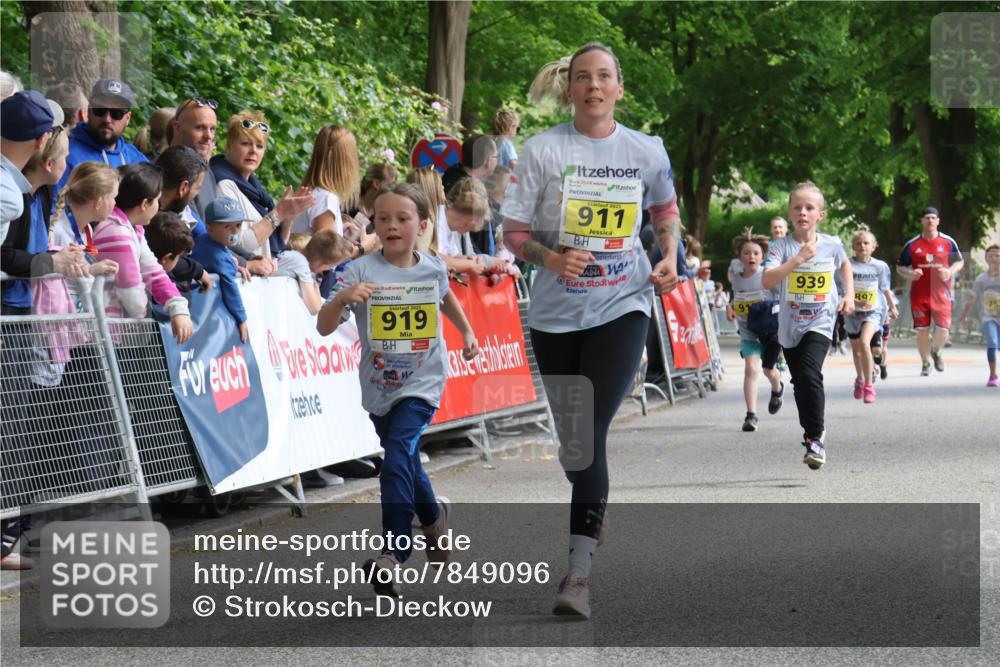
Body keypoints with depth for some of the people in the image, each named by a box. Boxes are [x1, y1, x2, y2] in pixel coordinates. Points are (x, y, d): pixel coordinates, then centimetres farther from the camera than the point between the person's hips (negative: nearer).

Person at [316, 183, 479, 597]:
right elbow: (324, 328, -18)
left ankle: (393, 553, -25)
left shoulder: (433, 269, -4)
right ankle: (433, 516, 48)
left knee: (398, 456, -22)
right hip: (379, 385, 2)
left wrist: (467, 331, 28)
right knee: (406, 463, 19)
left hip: (422, 382, -2)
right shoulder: (362, 271, -12)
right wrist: (342, 298, -35)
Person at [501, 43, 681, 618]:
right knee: (572, 441, 10)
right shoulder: (543, 150, -3)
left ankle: (580, 571, -18)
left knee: (591, 434, -16)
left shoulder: (646, 151, 0)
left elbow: (666, 209, 20)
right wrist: (550, 257, -21)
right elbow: (513, 233, -2)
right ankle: (593, 522, 37)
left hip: (622, 305, -2)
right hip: (556, 311, 2)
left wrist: (670, 257, 2)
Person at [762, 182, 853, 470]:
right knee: (800, 382, 14)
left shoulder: (832, 245, -2)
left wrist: (849, 295, 12)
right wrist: (799, 258, -29)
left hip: (820, 321, -2)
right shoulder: (782, 246, -8)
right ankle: (812, 431, 35)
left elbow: (845, 264, 22)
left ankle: (815, 438, -16)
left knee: (809, 373, -23)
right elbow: (767, 281, -24)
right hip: (790, 324, 2)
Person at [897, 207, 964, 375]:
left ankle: (936, 352, 25)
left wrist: (950, 272, -8)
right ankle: (925, 363, 18)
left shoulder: (948, 242, 4)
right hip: (919, 295, 0)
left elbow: (959, 262, 13)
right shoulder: (912, 244, 4)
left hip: (941, 293, 0)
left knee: (943, 329, -8)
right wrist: (910, 274, -10)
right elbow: (900, 267, 11)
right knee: (922, 330, 0)